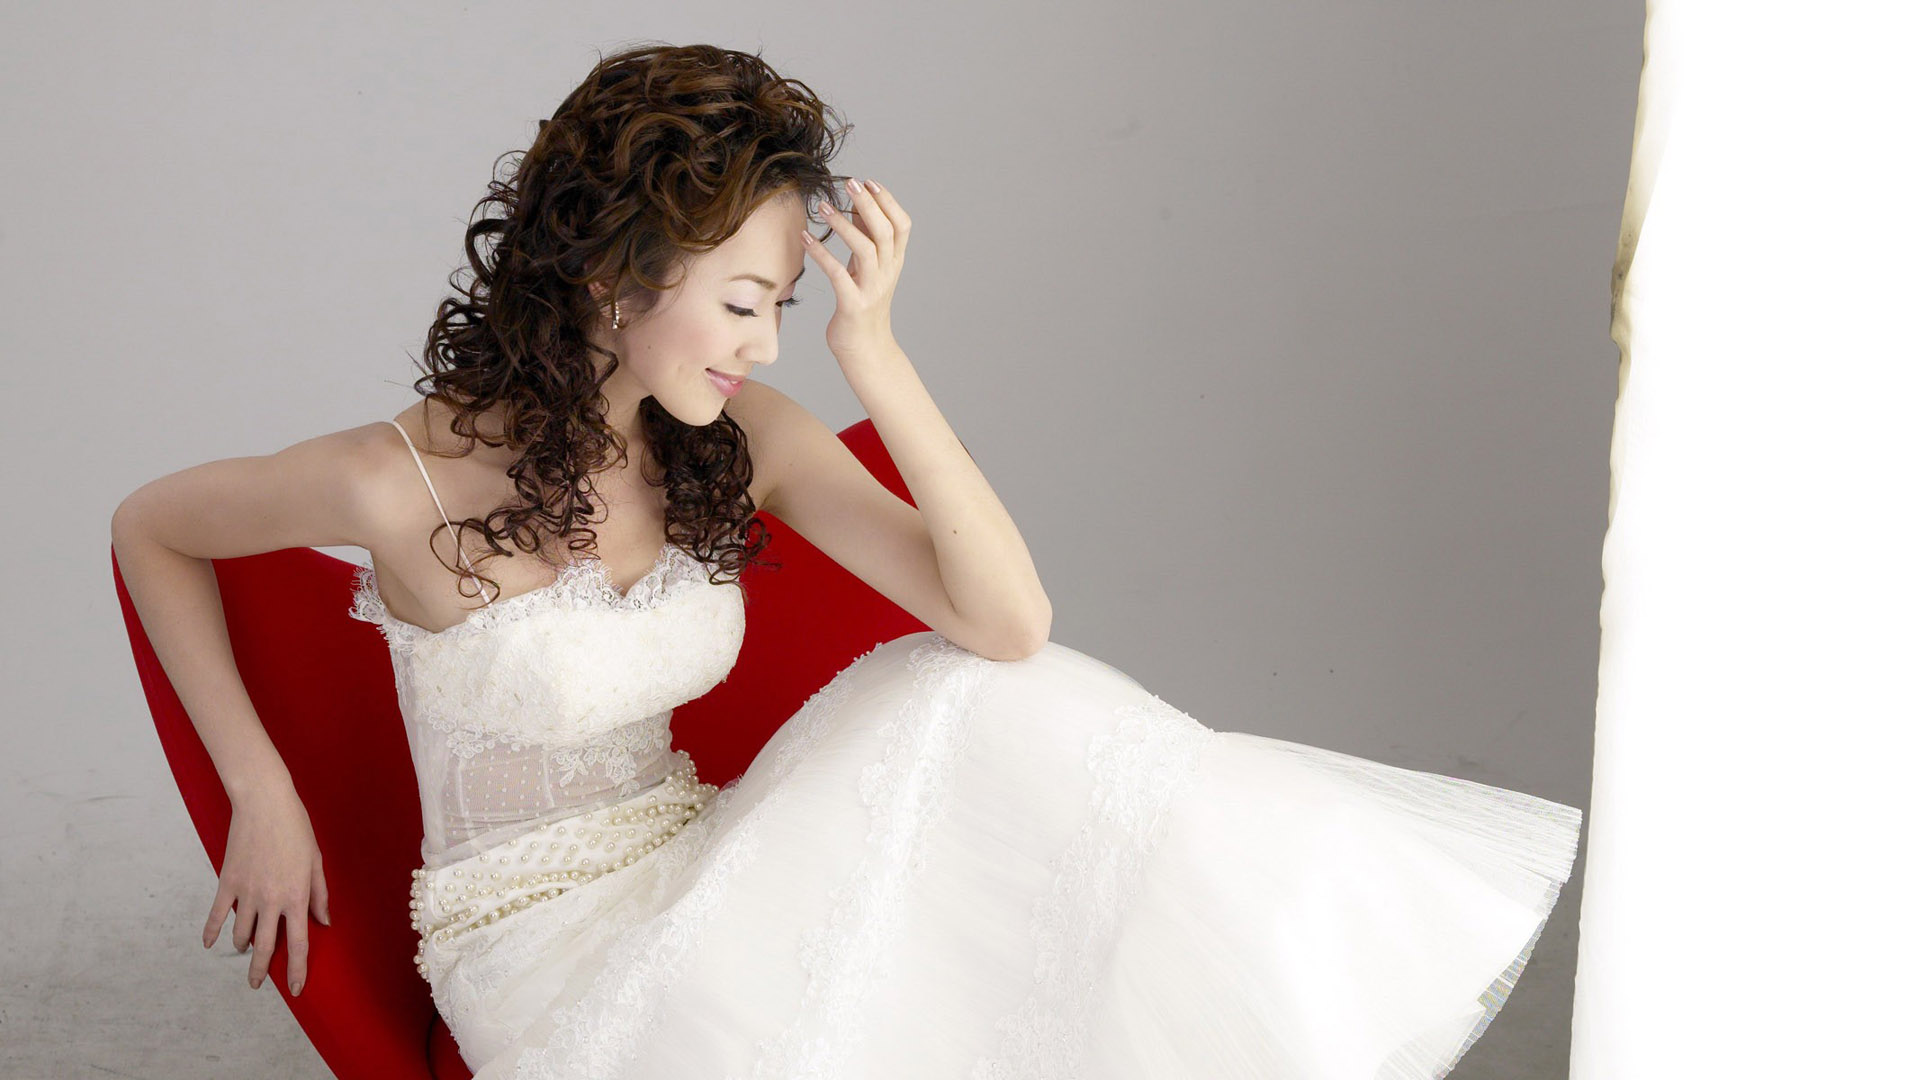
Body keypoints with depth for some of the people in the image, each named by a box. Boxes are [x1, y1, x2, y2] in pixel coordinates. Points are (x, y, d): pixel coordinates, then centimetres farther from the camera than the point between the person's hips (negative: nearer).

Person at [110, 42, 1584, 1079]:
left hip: (690, 880, 5)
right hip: (532, 946, -4)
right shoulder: (408, 484, -19)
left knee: (969, 701, -21)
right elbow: (150, 528, -1)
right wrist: (263, 798, -5)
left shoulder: (737, 442, -7)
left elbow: (1009, 620, -17)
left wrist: (876, 355, -26)